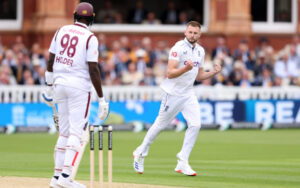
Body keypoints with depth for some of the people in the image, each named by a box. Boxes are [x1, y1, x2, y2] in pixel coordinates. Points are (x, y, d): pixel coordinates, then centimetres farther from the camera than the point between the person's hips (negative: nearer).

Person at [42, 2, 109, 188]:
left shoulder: (61, 31, 8)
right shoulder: (90, 38, -8)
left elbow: (50, 61, 9)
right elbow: (93, 70, -13)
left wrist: (49, 87, 20)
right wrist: (101, 99, -9)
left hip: (60, 84, 6)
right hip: (79, 86, -6)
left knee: (64, 132, 13)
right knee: (77, 132, -4)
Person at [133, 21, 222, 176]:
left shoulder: (200, 51, 9)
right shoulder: (178, 48, -15)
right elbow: (170, 73, -22)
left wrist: (213, 73, -1)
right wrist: (186, 68, -37)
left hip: (188, 94, 6)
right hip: (172, 93, -6)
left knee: (195, 124, -9)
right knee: (160, 125, 3)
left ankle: (182, 162, -3)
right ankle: (141, 153, 24)